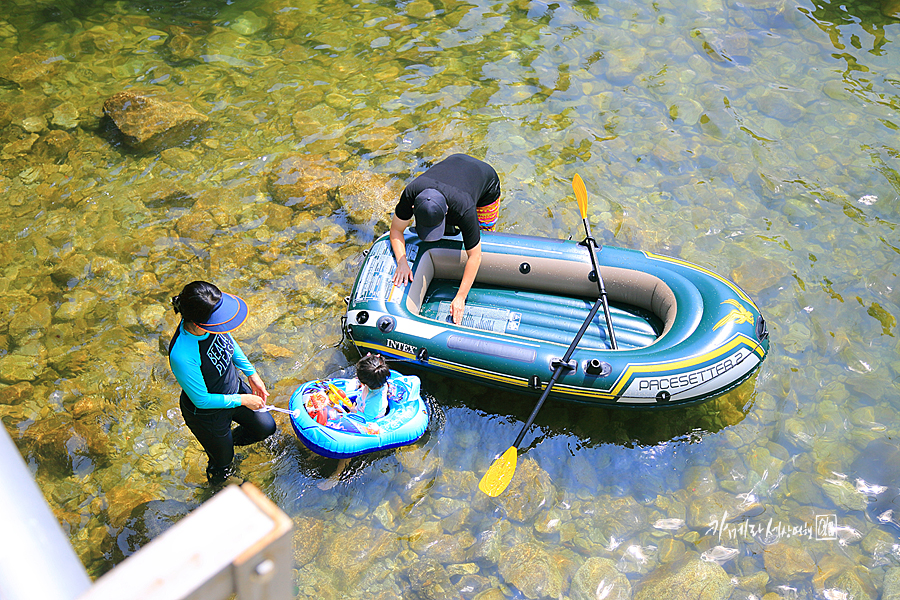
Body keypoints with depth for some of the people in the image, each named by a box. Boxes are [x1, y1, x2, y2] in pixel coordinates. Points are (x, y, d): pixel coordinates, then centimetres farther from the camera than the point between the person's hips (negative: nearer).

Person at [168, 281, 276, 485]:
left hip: (234, 386, 6)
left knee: (266, 427, 23)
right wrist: (242, 400, -21)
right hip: (206, 414, -5)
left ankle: (229, 440, 53)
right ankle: (218, 491, 59)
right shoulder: (182, 356, -43)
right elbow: (201, 400, -28)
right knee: (223, 462, 23)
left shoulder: (212, 322, -24)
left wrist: (251, 373, 2)